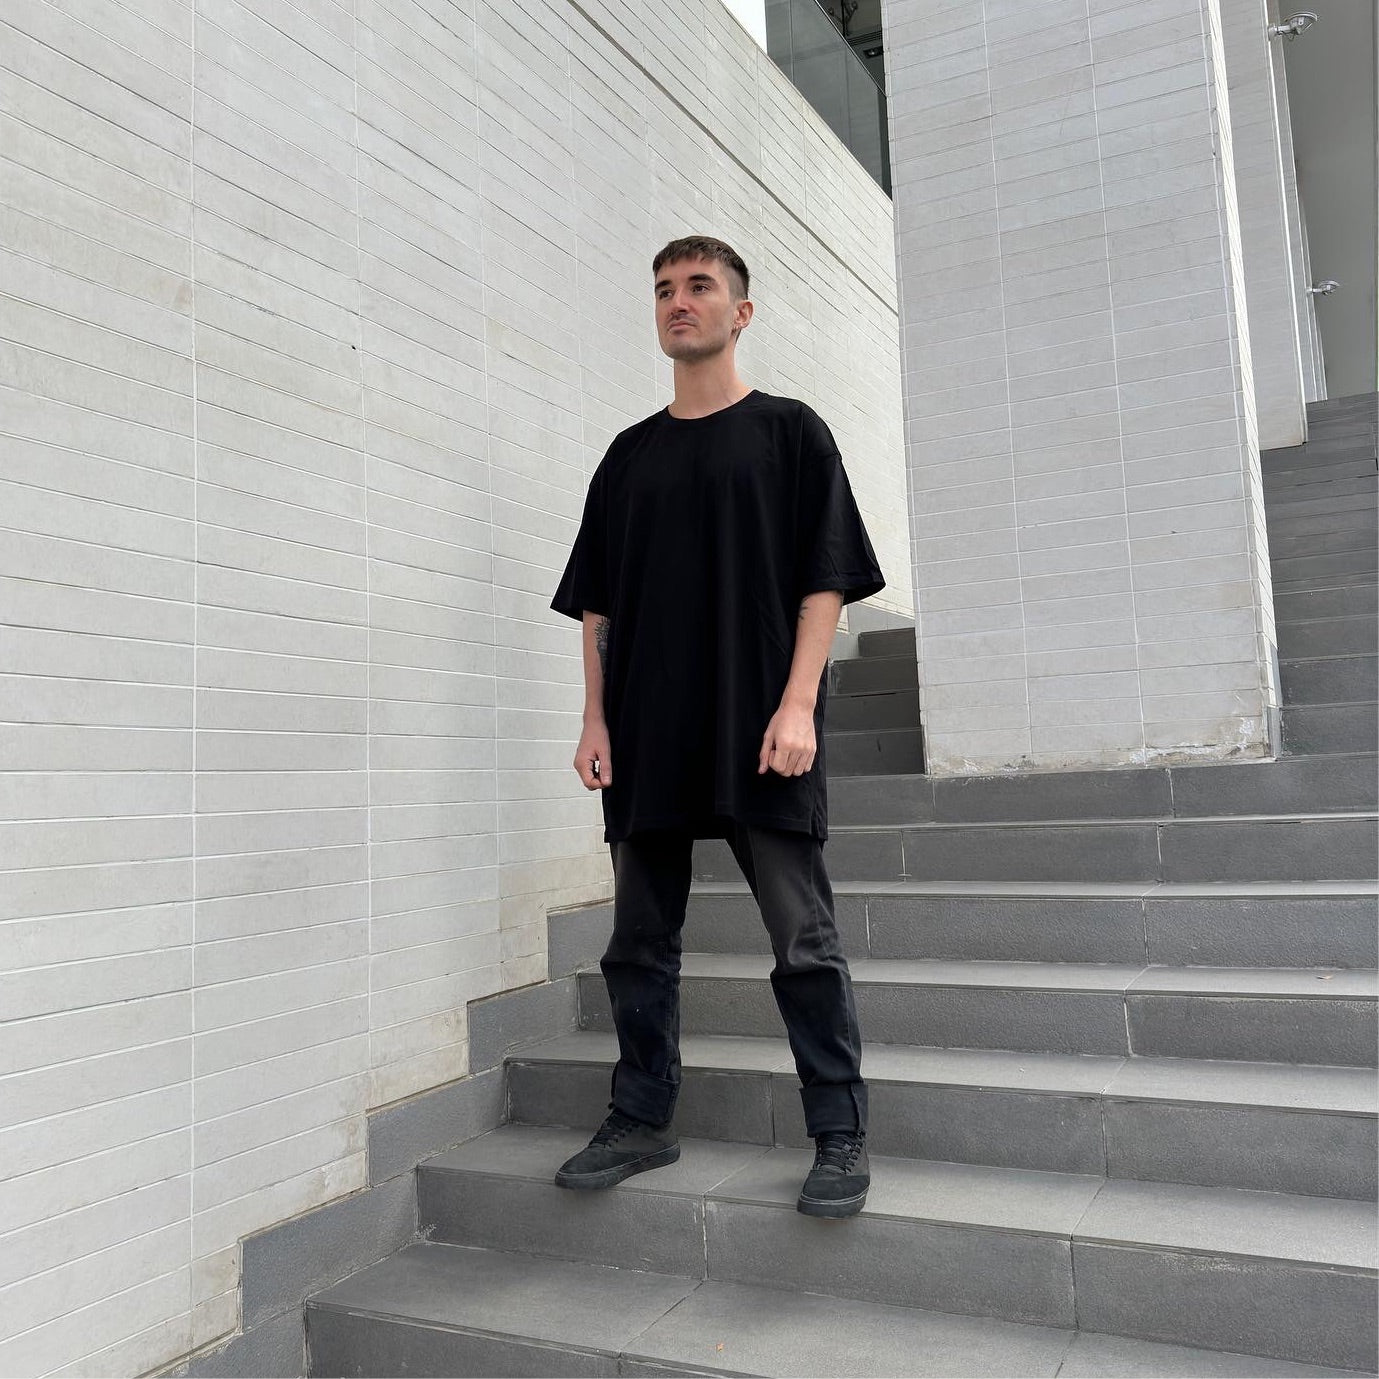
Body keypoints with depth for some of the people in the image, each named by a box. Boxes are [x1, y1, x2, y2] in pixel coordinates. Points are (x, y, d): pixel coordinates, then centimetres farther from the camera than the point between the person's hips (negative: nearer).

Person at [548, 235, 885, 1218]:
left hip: (759, 732, -4)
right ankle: (643, 1120, 22)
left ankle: (842, 1135, 9)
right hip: (649, 735, 5)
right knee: (641, 942, 9)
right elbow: (597, 601, 15)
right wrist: (597, 720, 5)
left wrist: (797, 703, -13)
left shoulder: (789, 432, 7)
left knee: (805, 941, -2)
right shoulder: (630, 454, 17)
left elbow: (825, 579, -1)